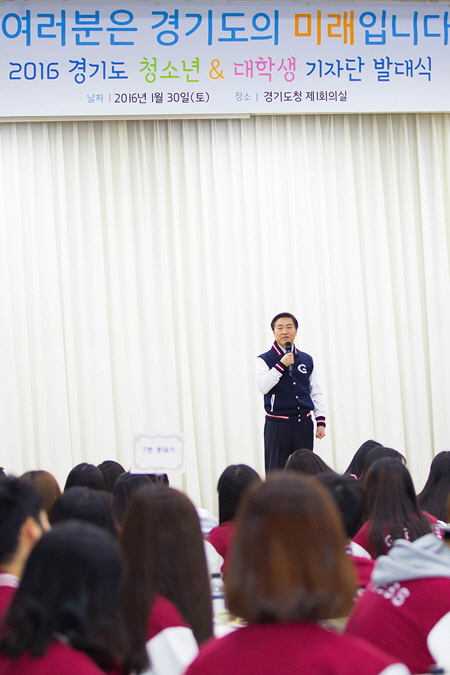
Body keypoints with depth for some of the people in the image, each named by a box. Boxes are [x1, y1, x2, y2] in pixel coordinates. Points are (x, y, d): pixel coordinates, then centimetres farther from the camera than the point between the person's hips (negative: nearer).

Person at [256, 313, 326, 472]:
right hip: (277, 424, -4)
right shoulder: (265, 360, 0)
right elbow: (262, 386, -16)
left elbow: (316, 392, 13)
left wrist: (321, 421, 6)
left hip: (304, 423, 4)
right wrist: (281, 365, -19)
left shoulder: (306, 360, 11)